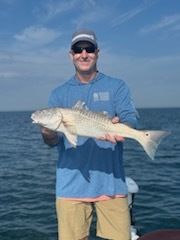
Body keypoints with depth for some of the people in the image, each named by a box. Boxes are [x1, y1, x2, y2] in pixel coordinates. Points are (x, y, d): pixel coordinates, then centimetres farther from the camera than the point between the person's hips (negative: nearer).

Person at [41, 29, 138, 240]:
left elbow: (131, 121, -4)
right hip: (71, 184, 1)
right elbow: (52, 141, 4)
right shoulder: (59, 94, 10)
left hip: (111, 182, 0)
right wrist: (48, 133, -20)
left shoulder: (117, 87, 8)